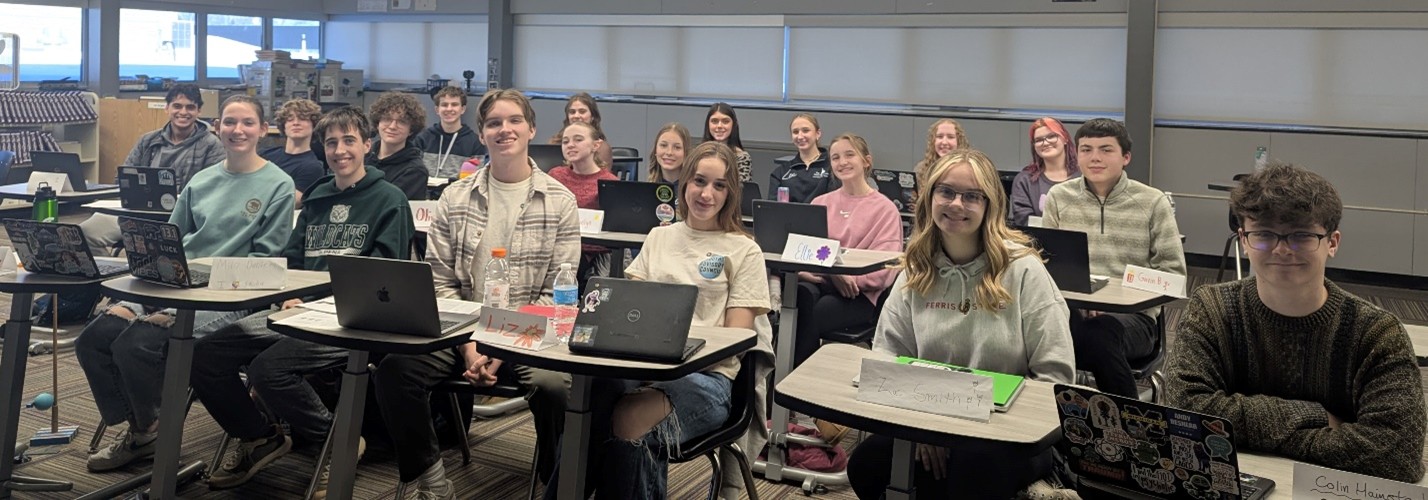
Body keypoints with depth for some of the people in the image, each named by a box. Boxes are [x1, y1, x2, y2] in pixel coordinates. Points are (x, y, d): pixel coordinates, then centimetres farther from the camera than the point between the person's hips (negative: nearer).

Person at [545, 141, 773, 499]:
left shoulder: (744, 251, 7)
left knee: (630, 420, -37)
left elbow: (736, 337, 1)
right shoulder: (658, 238, 21)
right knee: (590, 400, -34)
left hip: (706, 374, -3)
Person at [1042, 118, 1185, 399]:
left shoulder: (1152, 202, 6)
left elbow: (1173, 273, 2)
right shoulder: (1059, 197, 11)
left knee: (1099, 333, -37)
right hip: (1071, 308, 1)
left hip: (1133, 314, -1)